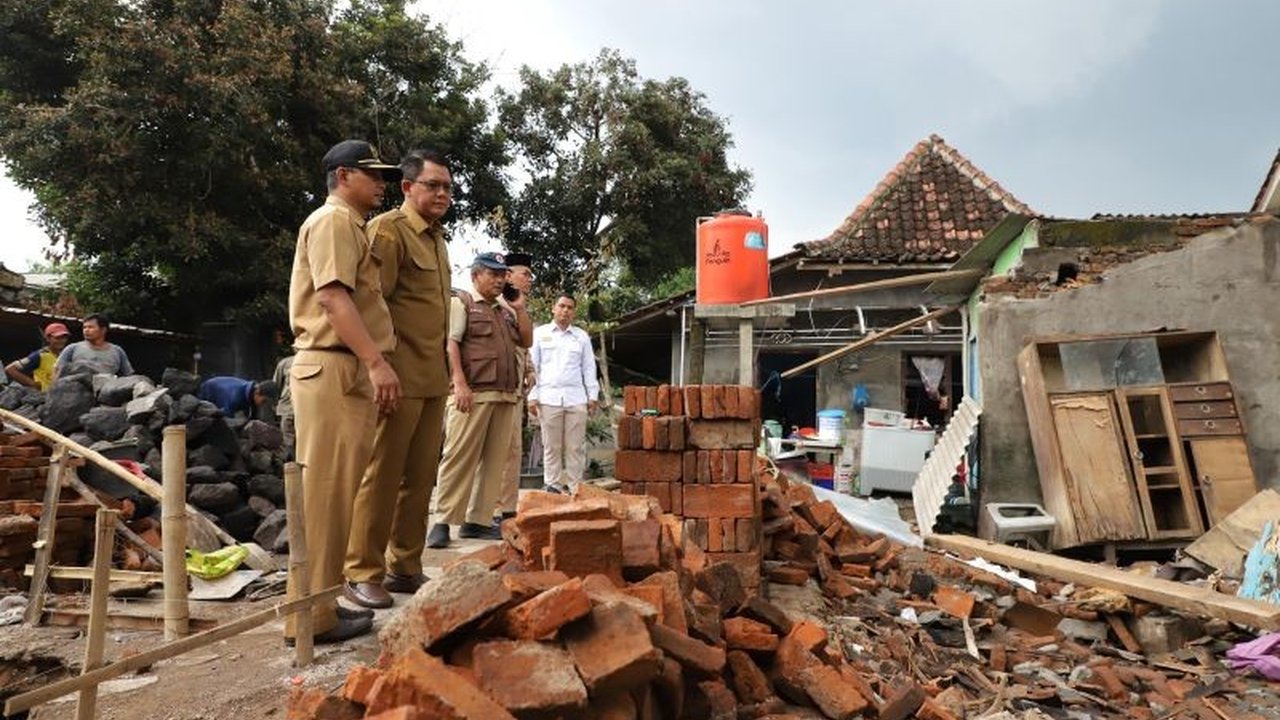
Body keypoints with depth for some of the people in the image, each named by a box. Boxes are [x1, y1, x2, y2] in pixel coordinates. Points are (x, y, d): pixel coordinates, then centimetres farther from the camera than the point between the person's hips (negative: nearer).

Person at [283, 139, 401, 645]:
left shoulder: (350, 226, 26)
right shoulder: (333, 220, -5)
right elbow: (332, 297, -19)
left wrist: (372, 367, 21)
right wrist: (376, 361, -26)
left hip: (347, 371, 10)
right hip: (332, 369, -10)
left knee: (335, 491, 12)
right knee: (326, 491, -8)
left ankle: (322, 603, 21)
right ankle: (312, 616, -2)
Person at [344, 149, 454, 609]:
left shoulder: (436, 238, 19)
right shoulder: (389, 230, -7)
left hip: (433, 378, 8)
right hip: (400, 376, -8)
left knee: (421, 477, 11)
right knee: (383, 475, -2)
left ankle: (404, 567, 22)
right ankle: (362, 574, 9)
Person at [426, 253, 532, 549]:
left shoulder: (506, 311, 24)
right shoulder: (461, 302, 3)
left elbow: (527, 341, 21)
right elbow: (450, 344, -7)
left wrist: (520, 309, 11)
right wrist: (460, 384, -17)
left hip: (505, 396, 7)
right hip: (473, 393, -7)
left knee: (494, 461, 4)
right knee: (460, 458, -8)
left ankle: (478, 521, 9)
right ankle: (443, 521, -3)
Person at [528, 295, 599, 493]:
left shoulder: (582, 336, 15)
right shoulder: (540, 333, 11)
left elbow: (589, 368, 15)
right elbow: (532, 366, 7)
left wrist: (592, 396, 7)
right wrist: (532, 396, -1)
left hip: (576, 398, 1)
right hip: (549, 397, -1)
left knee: (575, 447, -1)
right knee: (551, 447, 0)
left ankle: (574, 487, 5)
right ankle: (553, 486, 8)